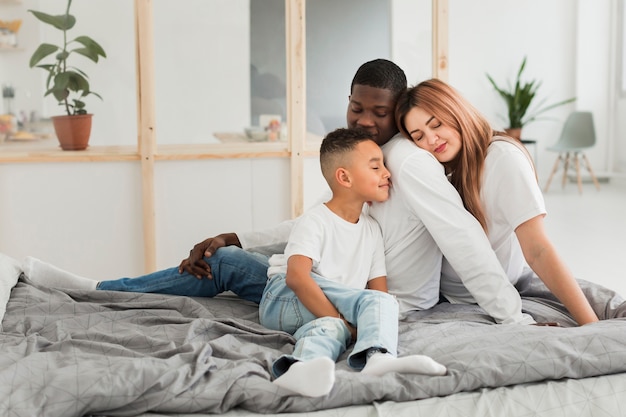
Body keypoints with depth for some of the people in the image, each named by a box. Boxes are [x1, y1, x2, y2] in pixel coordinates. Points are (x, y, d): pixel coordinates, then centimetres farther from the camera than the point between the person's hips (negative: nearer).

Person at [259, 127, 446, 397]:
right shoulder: (315, 221, -9)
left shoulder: (372, 229, 12)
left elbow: (380, 287, 5)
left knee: (332, 327, -34)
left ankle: (301, 366, -61)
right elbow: (296, 277, -23)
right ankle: (378, 356, -54)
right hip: (285, 301, -6)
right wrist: (343, 322, -29)